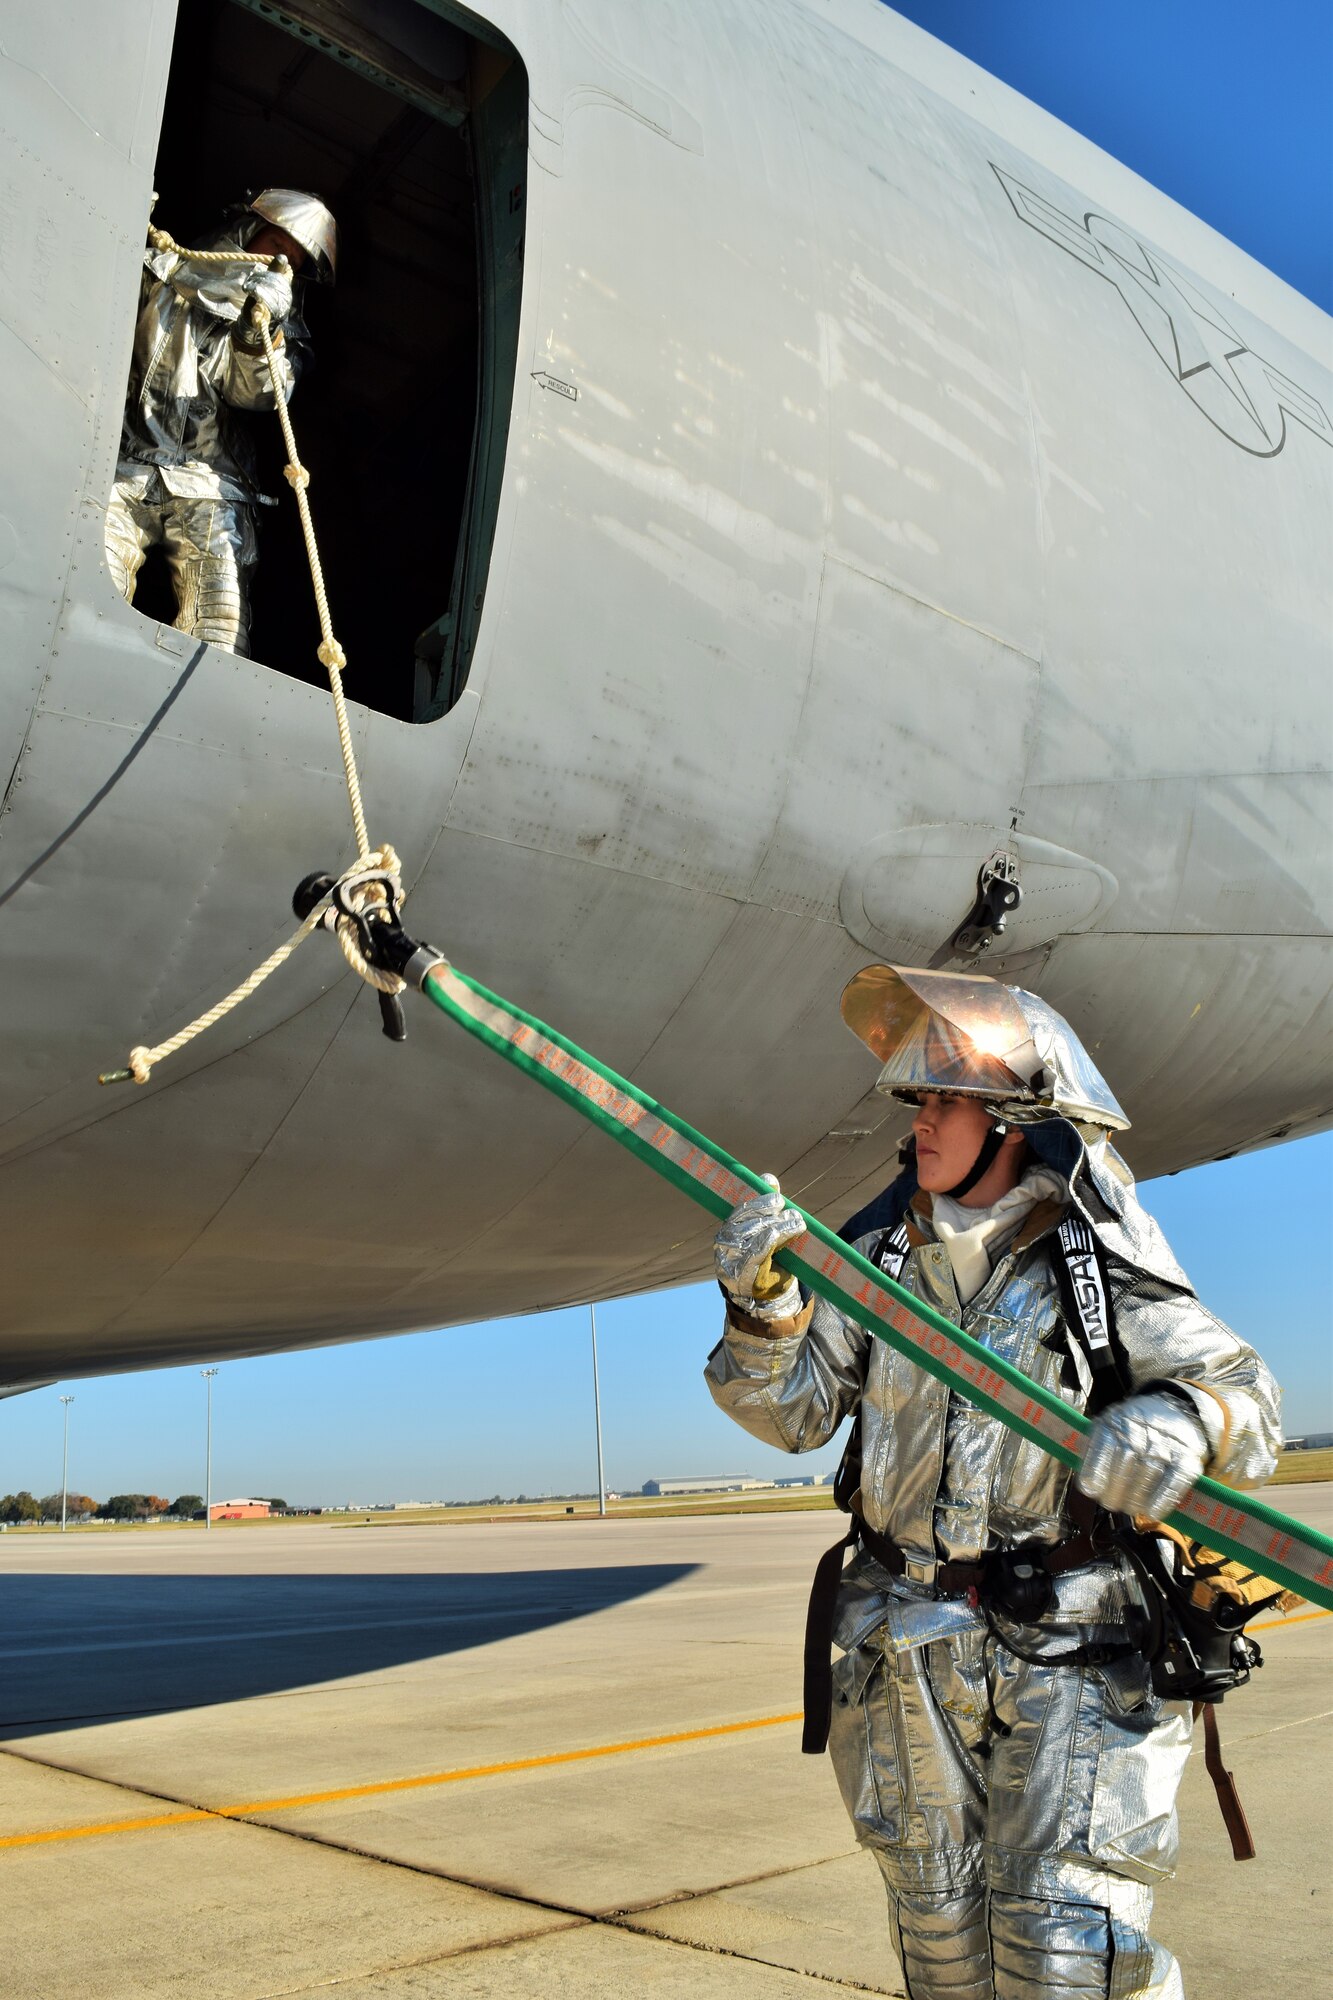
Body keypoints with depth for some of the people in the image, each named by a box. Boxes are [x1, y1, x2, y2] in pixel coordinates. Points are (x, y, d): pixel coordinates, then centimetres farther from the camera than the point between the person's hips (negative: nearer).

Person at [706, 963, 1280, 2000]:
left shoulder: (1104, 1274, -8)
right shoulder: (877, 1256, 2)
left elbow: (1248, 1396, -5)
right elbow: (794, 1411, -2)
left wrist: (1185, 1418, -28)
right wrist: (762, 1306, -21)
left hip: (1069, 1648, -4)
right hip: (909, 1655, 4)